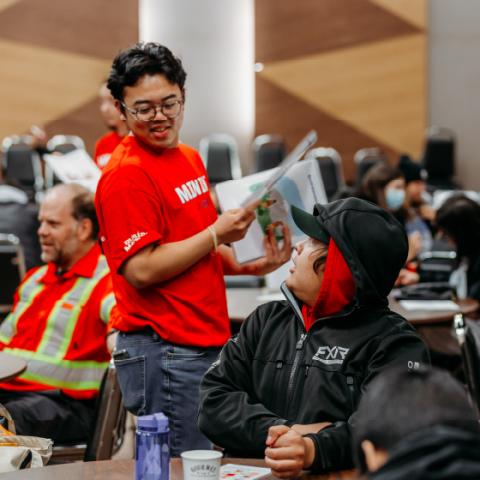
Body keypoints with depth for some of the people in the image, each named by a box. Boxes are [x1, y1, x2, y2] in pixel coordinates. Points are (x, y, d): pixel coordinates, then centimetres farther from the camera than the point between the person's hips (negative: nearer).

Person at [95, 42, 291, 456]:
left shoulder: (190, 158, 13)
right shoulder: (126, 174, -15)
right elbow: (142, 270, -20)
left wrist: (251, 264, 6)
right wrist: (218, 233, -17)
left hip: (207, 342, 9)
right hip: (164, 351, -9)